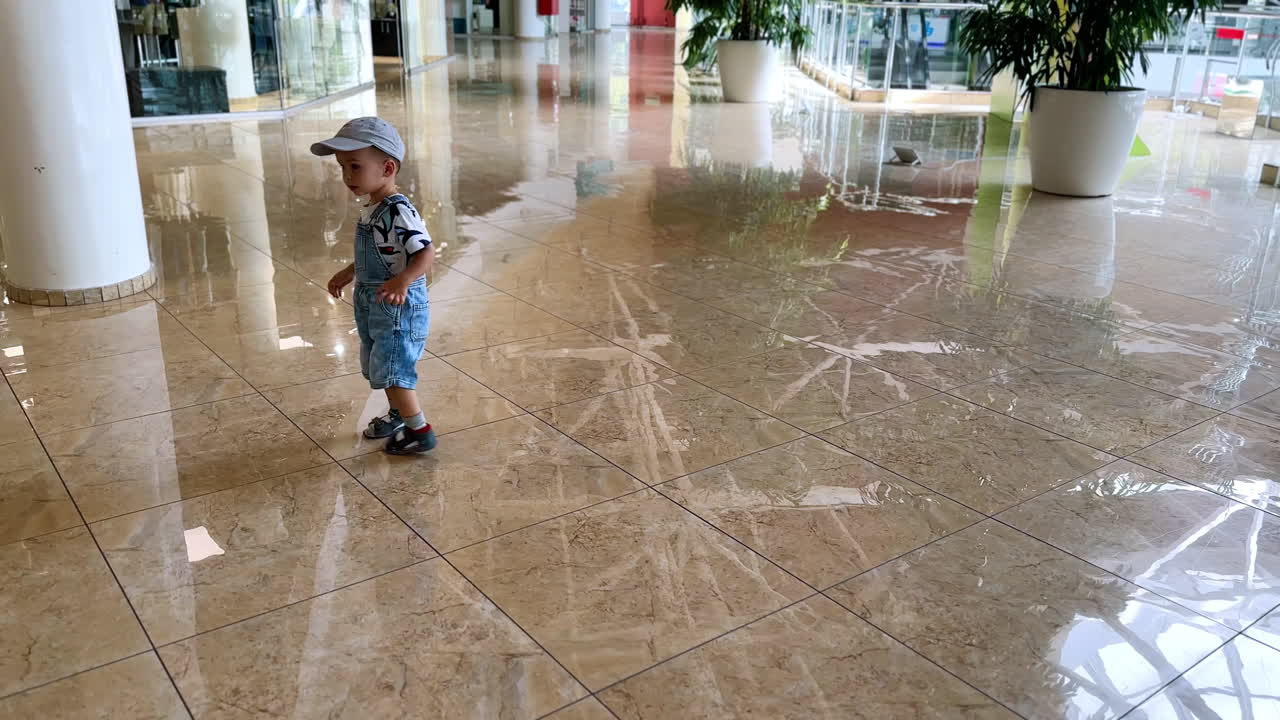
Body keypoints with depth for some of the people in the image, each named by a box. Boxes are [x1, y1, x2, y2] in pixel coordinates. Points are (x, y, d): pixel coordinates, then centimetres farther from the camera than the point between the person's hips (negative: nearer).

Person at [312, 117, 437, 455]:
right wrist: (349, 272, 30)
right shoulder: (372, 210, 7)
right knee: (379, 368, 22)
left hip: (399, 308, -10)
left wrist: (403, 280, -47)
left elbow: (425, 252, -31)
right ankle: (398, 414, 41)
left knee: (391, 371, -6)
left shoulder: (398, 211, -23)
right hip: (374, 308, 10)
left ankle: (419, 430, 7)